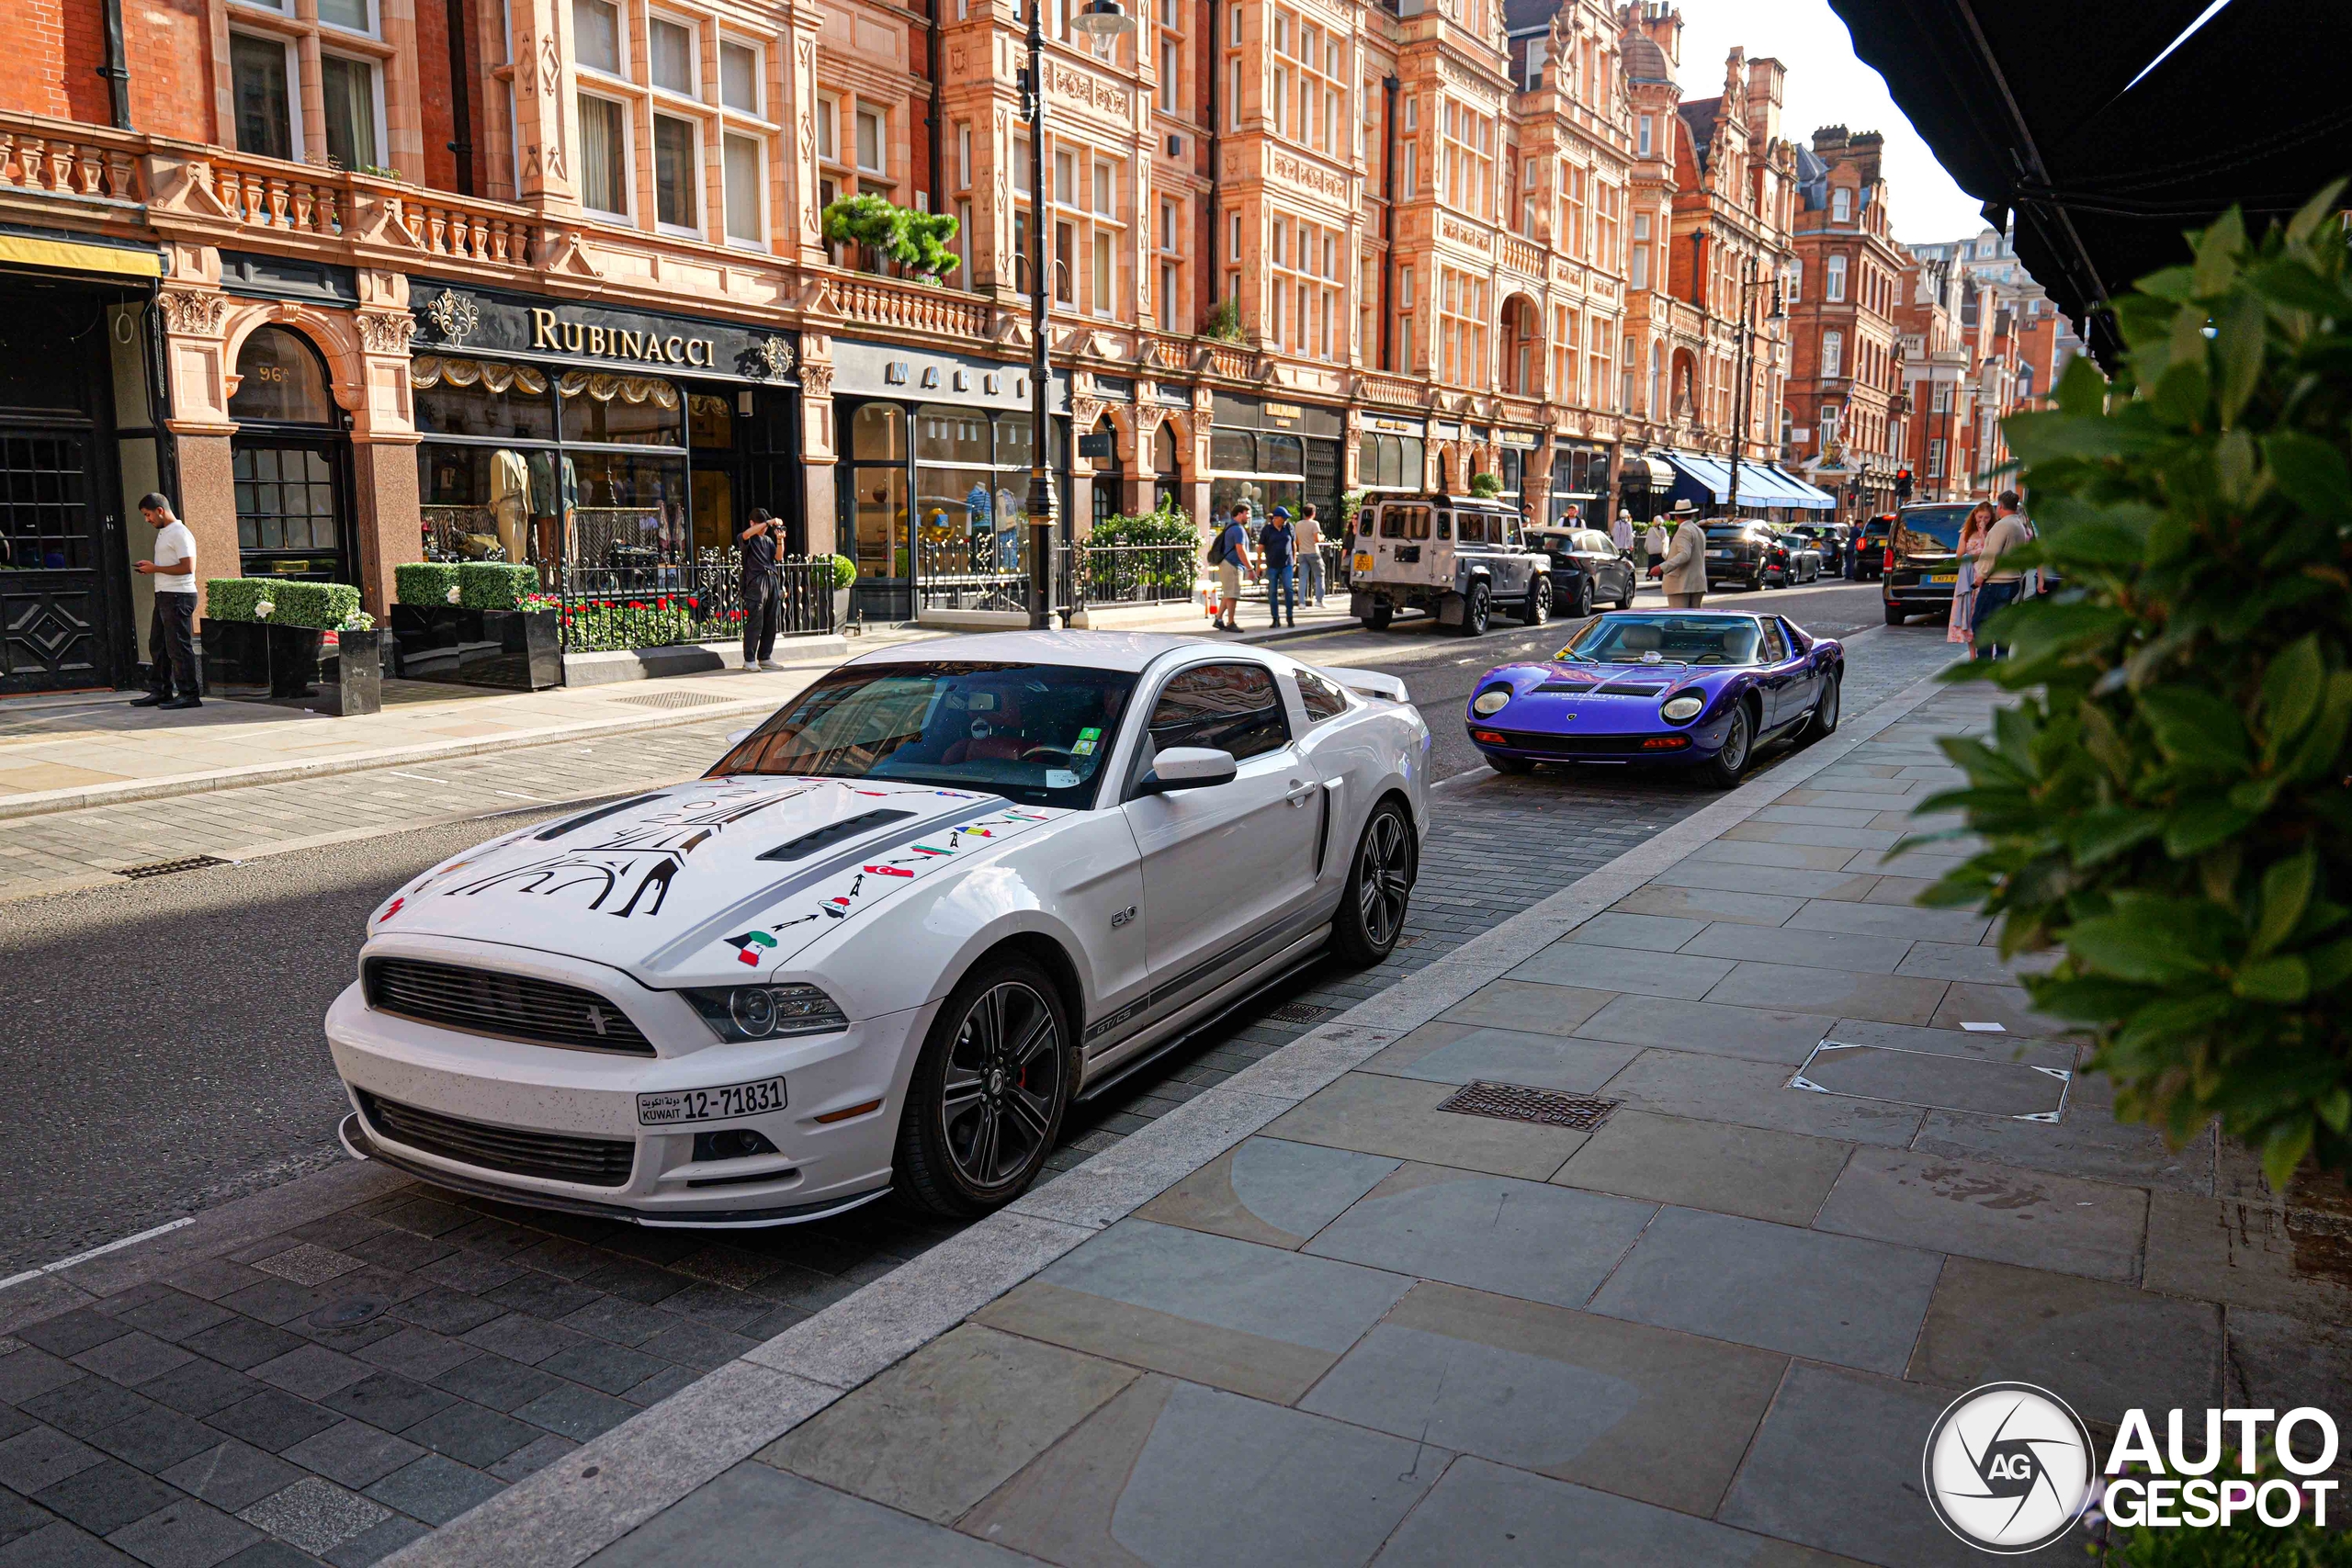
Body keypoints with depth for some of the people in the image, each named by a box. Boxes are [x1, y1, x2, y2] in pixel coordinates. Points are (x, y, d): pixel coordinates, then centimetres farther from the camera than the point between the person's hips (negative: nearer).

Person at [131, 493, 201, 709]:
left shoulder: (180, 534, -12)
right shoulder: (163, 533, 18)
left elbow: (187, 567, -20)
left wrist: (156, 568, -15)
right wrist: (149, 566, 10)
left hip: (178, 596, -10)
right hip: (164, 595, 10)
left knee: (178, 646, -8)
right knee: (157, 645, 12)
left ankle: (189, 694, -4)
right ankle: (159, 691, 17)